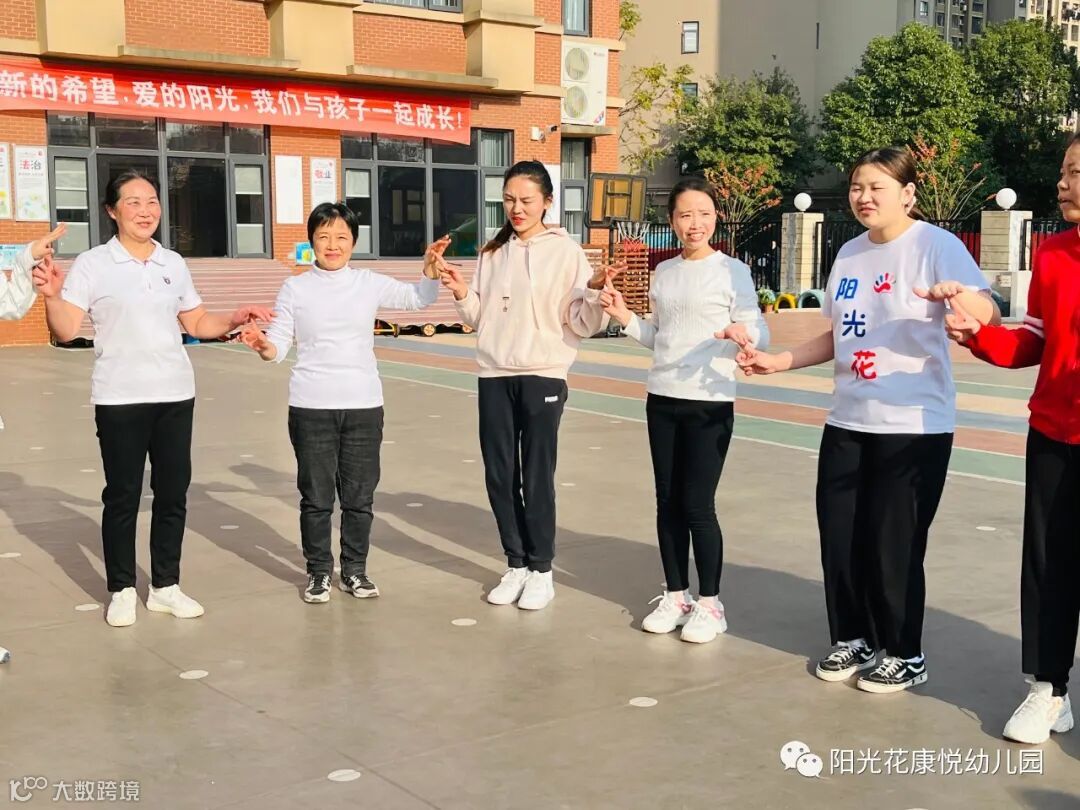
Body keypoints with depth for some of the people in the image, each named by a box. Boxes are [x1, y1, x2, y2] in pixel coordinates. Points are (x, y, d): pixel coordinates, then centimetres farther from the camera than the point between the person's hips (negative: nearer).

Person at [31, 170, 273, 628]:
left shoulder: (173, 264, 9)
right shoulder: (92, 265, -5)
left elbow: (198, 324, 16)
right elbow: (66, 332, -11)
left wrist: (236, 320, 0)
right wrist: (52, 296, -28)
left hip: (175, 395, 4)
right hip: (120, 400, -4)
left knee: (173, 494, 9)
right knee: (122, 496, 4)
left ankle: (165, 586, 22)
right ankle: (122, 590, 18)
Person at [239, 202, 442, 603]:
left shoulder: (369, 283, 5)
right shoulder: (295, 288, 1)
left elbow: (419, 299, 12)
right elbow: (278, 347, 0)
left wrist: (430, 268, -6)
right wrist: (262, 345, -23)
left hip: (364, 405, 2)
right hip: (311, 407, -1)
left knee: (359, 495, 8)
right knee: (316, 496, 5)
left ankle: (354, 569, 22)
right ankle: (318, 571, 19)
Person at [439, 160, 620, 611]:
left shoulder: (566, 252, -3)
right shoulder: (492, 253, 10)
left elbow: (581, 323, -7)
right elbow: (477, 318, 13)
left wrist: (595, 293, -24)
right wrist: (461, 294, -5)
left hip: (543, 376, -4)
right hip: (494, 376, 5)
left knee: (537, 477, 0)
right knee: (499, 476, 7)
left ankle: (541, 570, 13)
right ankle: (515, 565, 21)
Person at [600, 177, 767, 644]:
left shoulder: (732, 271, -6)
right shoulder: (664, 272, 10)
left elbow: (759, 333, -9)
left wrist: (742, 333, -30)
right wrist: (624, 318, 2)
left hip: (710, 403, -5)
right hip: (661, 399, 6)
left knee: (697, 505, -4)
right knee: (667, 501, 9)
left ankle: (710, 604, 10)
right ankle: (676, 596, 22)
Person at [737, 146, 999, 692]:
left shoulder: (936, 245, -9)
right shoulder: (850, 253, 11)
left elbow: (989, 314, -22)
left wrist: (962, 297, -44)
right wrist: (778, 361, 9)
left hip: (914, 425, -6)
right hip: (847, 422, 6)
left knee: (893, 542, 0)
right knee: (840, 536, 9)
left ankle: (904, 655, 19)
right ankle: (852, 638, 27)